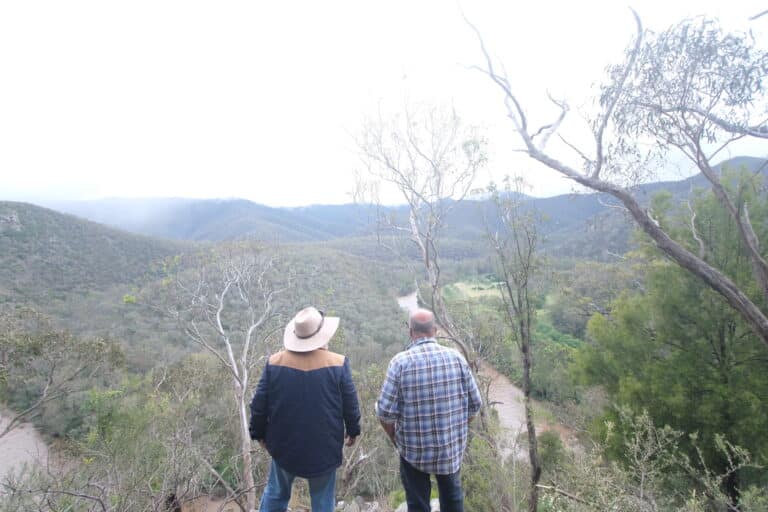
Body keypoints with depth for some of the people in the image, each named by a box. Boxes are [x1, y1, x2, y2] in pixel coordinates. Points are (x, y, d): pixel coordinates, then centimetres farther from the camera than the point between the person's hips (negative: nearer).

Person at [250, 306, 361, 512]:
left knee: (276, 492, 25)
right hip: (324, 446, -2)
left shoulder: (274, 362, -10)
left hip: (284, 443, 2)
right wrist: (353, 431, 10)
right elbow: (350, 404, -7)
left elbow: (259, 404, -3)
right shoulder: (338, 364, -15)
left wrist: (259, 433, 13)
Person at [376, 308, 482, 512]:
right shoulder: (456, 358, -8)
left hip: (414, 448, -3)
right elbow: (474, 403, -3)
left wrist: (395, 438, 3)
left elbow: (385, 411, -16)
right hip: (452, 446, 3)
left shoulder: (400, 362, -17)